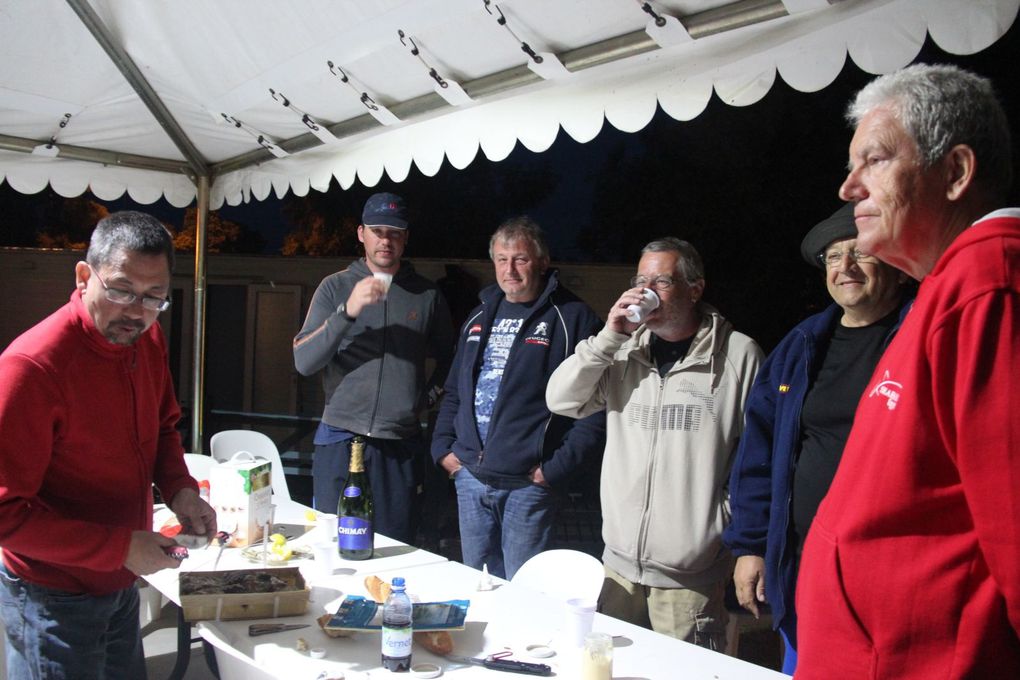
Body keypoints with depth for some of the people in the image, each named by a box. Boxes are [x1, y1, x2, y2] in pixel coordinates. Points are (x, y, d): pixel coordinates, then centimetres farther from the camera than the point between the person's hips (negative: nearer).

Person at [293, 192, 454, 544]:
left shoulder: (426, 293, 8)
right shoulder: (336, 286, 4)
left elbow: (448, 358, 20)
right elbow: (303, 362, -5)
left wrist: (428, 396, 4)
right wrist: (347, 311, -16)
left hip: (401, 446, 1)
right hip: (341, 439, -1)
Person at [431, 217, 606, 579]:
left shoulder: (572, 318, -7)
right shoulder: (480, 317, 14)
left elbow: (595, 406, -13)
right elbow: (454, 391, 22)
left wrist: (557, 468, -16)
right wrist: (442, 447, 10)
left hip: (529, 483, -6)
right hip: (469, 477, 6)